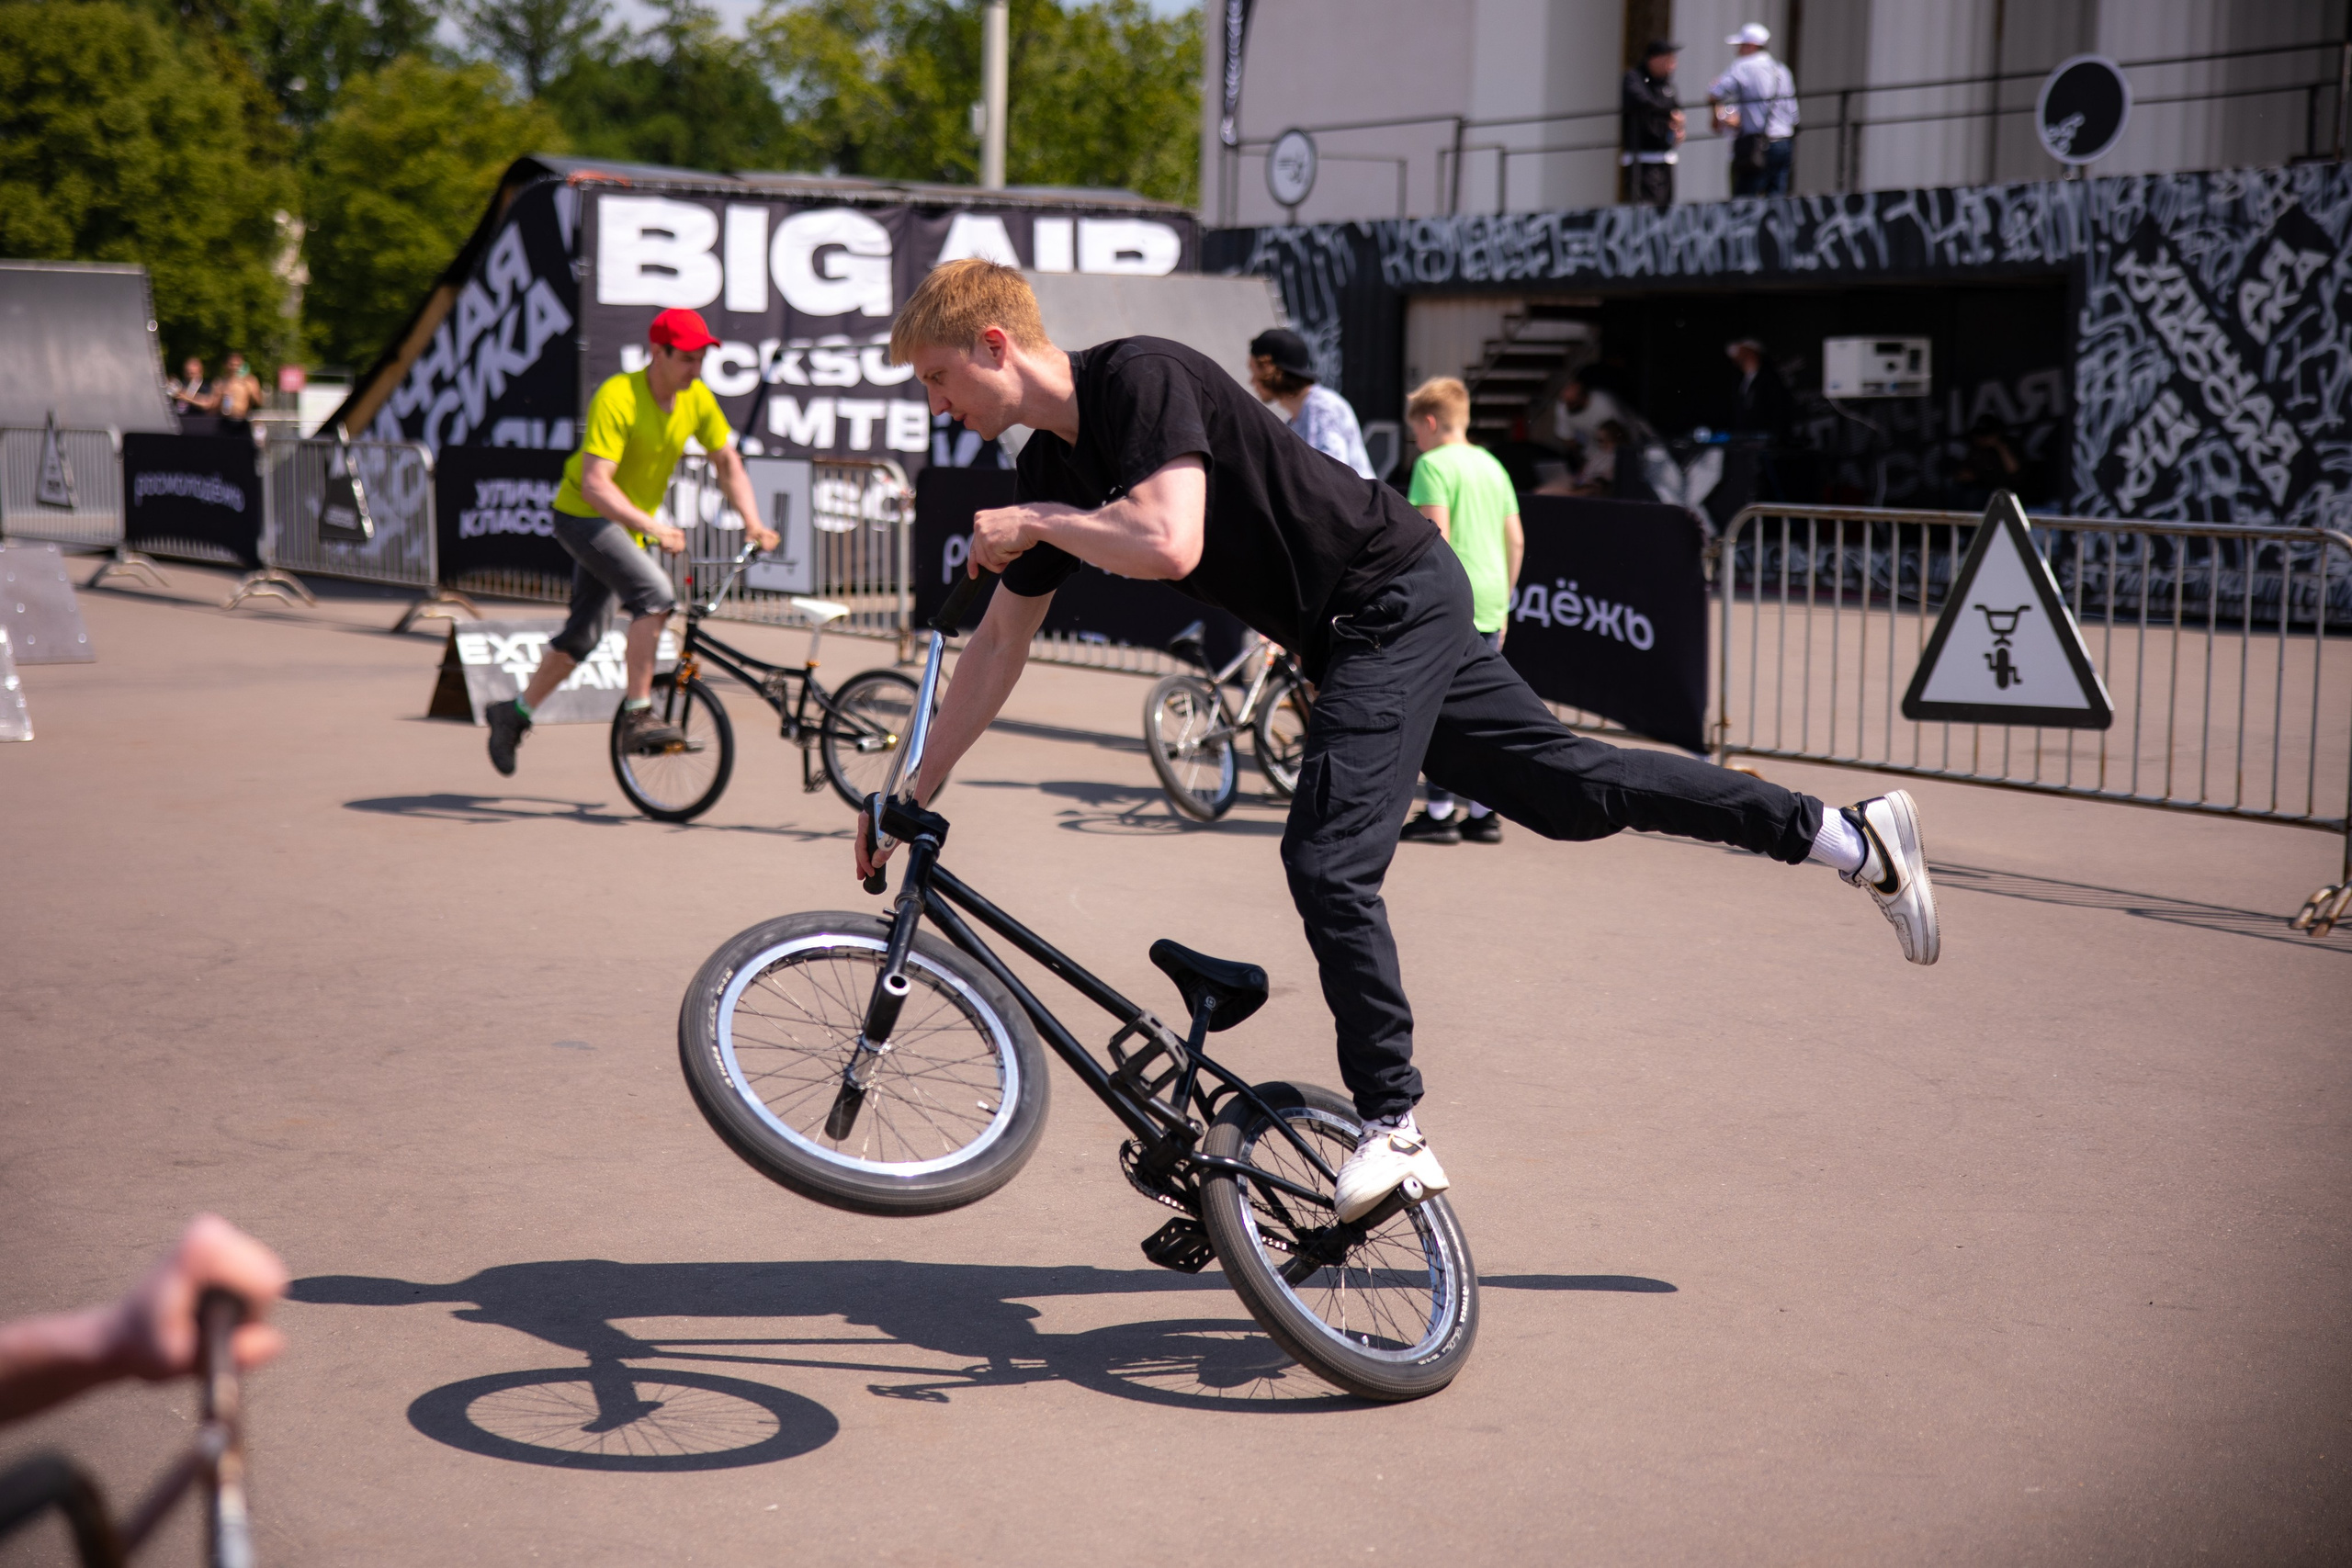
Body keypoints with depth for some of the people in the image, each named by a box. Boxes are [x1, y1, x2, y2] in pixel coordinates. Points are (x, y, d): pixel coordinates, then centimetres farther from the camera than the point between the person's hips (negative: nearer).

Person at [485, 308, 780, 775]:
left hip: (628, 526, 8)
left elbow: (727, 461, 6)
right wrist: (653, 527, -42)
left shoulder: (698, 399, -6)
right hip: (583, 514, -8)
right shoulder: (617, 398, -27)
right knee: (655, 593, -29)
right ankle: (638, 716, -25)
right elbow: (595, 484, -33)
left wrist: (753, 522, -6)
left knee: (584, 635, 14)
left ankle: (515, 713, 32)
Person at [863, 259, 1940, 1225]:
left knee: (1327, 862, -18)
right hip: (1357, 630, 9)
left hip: (1393, 601, -9)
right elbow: (999, 644, 13)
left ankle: (1393, 1130, -8)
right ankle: (1855, 837, 23)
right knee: (1572, 790, 13)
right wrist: (914, 794, 14)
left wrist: (1033, 525, -19)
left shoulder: (1139, 378, -20)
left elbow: (1169, 543, -34)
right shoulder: (1050, 467, 6)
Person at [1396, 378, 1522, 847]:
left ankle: (1439, 813, -3)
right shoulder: (1492, 466, 15)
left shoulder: (1433, 464, -7)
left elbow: (1438, 537, -17)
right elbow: (1516, 540, 15)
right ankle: (1483, 812, 13)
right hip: (1490, 604, 7)